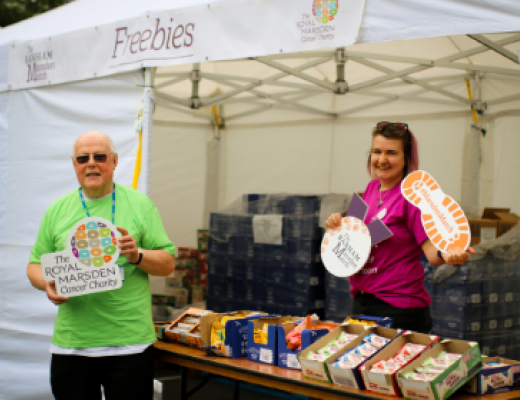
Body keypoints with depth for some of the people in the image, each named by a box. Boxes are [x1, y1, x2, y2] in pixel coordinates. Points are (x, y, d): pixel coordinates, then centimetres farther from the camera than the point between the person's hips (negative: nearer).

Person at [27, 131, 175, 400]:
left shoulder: (140, 204, 4)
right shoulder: (57, 211, 10)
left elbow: (167, 264, 3)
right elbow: (35, 265, 12)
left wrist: (137, 255, -16)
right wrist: (47, 284, -10)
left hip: (130, 341, -2)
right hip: (71, 342, 2)